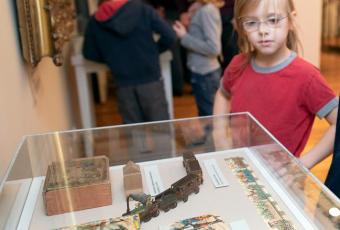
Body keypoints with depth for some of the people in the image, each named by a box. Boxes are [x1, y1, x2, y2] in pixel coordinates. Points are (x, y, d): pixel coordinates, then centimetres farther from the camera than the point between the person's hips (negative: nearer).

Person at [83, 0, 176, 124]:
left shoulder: (95, 21, 2)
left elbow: (89, 53, 10)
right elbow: (169, 36, -7)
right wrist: (153, 50, 10)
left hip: (123, 84, 2)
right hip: (150, 79, -2)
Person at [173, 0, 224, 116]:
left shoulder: (207, 10, -16)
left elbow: (213, 48, -22)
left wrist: (184, 37, -16)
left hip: (204, 73, -9)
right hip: (203, 70, 9)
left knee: (208, 115, 3)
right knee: (206, 114, 19)